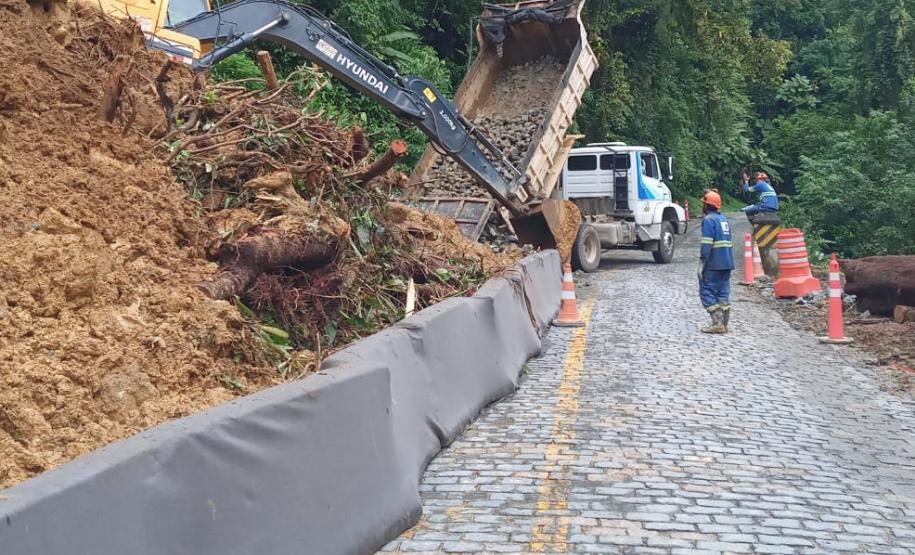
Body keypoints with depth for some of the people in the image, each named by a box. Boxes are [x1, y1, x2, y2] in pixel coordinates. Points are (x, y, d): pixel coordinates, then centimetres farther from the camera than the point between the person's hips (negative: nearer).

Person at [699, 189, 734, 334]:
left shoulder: (709, 220, -11)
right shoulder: (724, 219, 15)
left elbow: (707, 244, -18)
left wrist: (703, 263, -15)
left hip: (714, 264, -8)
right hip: (727, 263, 8)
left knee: (707, 291, -4)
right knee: (723, 292, 10)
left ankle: (717, 323, -11)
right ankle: (724, 323, 10)